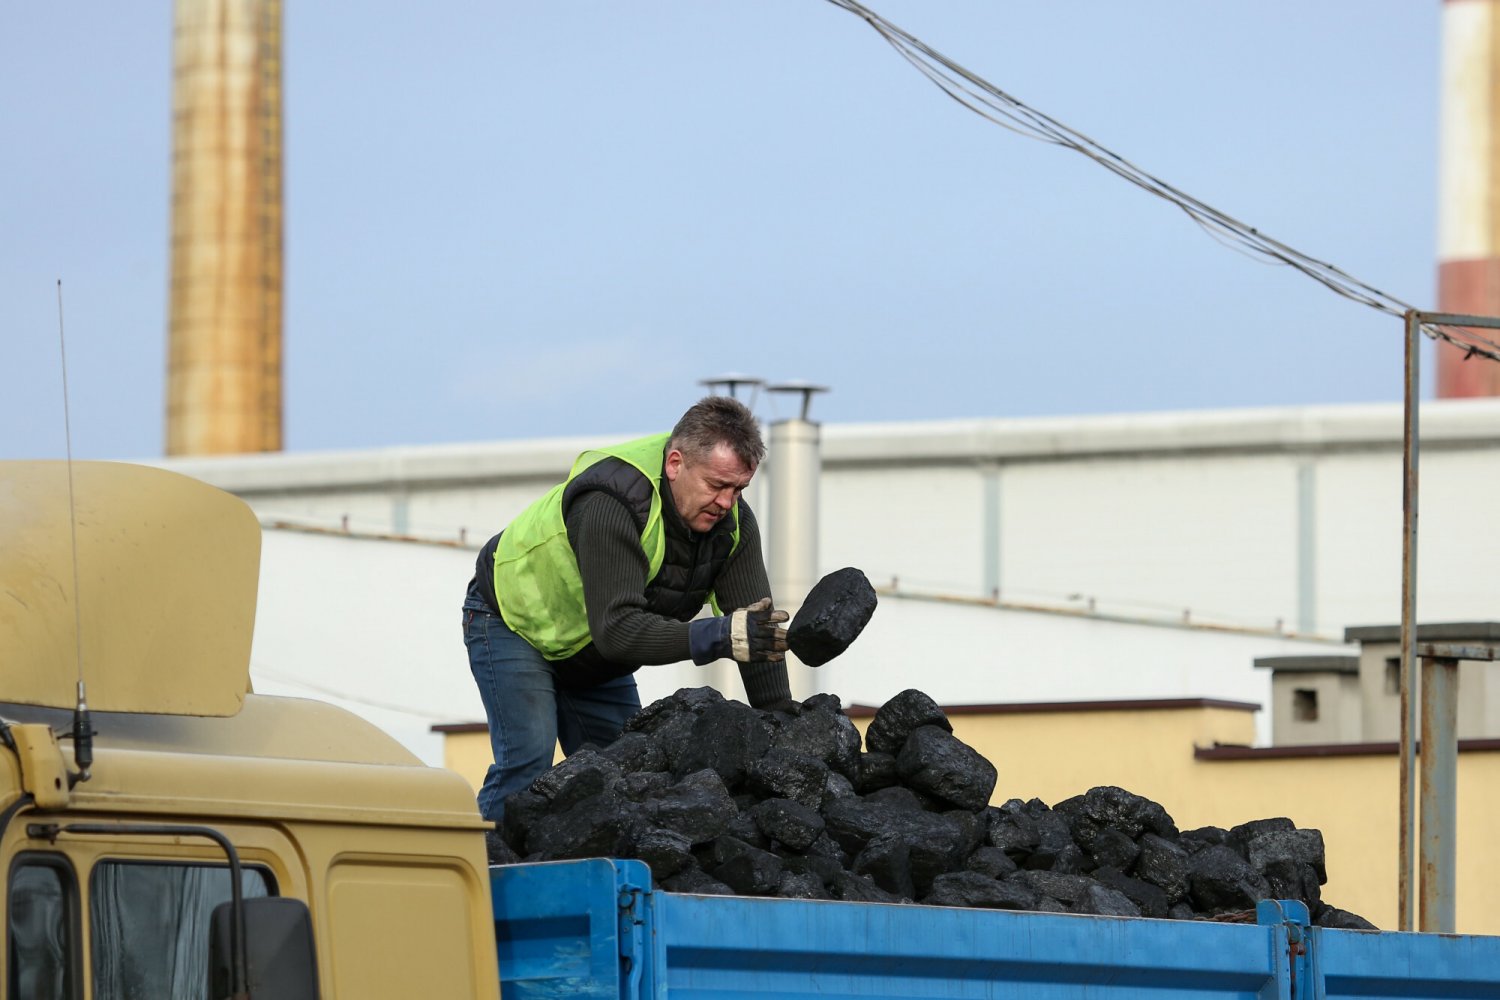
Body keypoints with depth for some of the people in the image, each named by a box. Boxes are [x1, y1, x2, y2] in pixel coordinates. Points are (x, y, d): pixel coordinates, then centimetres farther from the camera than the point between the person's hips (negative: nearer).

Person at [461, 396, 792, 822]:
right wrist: (719, 636, -57)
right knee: (527, 761, -22)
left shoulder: (732, 521, -17)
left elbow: (757, 634, -16)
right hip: (515, 619, -7)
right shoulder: (612, 502, -40)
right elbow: (617, 630, -46)